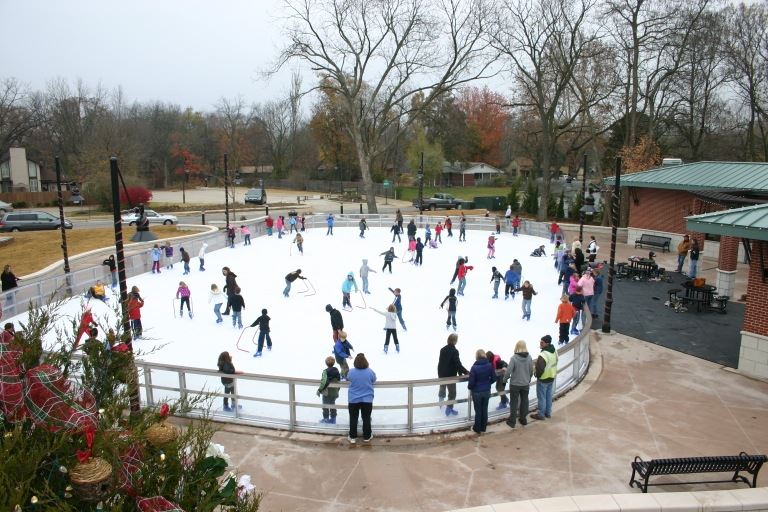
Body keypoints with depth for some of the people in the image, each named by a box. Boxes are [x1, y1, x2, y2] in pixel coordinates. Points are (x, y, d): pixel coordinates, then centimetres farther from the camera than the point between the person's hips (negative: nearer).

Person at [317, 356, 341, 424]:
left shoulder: (325, 371, -19)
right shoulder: (337, 371, 0)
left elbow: (324, 382, -25)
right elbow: (339, 381, 6)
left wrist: (319, 390, -14)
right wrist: (337, 390, 17)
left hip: (327, 392, -6)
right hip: (334, 392, 6)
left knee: (325, 405, 10)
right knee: (333, 405, 18)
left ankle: (326, 419, 17)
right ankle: (333, 419, 24)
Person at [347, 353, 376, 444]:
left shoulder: (351, 372, -14)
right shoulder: (370, 372, -13)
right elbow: (373, 381, 5)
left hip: (354, 400, 0)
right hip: (367, 400, 0)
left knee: (353, 419, 14)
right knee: (366, 418, 14)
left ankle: (352, 437, 23)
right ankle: (367, 437, 25)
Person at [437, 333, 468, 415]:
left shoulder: (443, 349, -1)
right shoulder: (454, 351, -22)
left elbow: (440, 362, 8)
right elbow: (458, 364, -26)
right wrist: (466, 372, -17)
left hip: (441, 374, 7)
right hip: (451, 375, -7)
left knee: (442, 388, 29)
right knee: (452, 392, 7)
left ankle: (441, 402, 49)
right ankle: (449, 409, 12)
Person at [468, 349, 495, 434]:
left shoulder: (474, 367, -20)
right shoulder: (489, 365, -8)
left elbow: (471, 382, -17)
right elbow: (494, 378, 0)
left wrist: (469, 387, 4)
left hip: (477, 392, -4)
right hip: (487, 391, 4)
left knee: (478, 411, 10)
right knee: (485, 410, 16)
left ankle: (477, 429, 23)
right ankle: (483, 427, 29)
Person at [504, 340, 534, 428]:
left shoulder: (514, 358, -21)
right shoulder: (529, 357, -9)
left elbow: (508, 371, -20)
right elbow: (531, 371, 1)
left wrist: (505, 379, -1)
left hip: (515, 384, -3)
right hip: (525, 384, 3)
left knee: (514, 403, 9)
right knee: (524, 402, 18)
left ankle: (512, 421, 17)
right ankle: (523, 419, 30)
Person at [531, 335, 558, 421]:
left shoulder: (543, 355, -29)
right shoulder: (554, 351, -2)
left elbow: (540, 369, -30)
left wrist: (537, 375, -11)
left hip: (543, 379, -8)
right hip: (551, 378, 8)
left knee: (541, 397, 6)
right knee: (549, 396, 20)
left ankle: (541, 414, 17)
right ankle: (548, 413, 32)